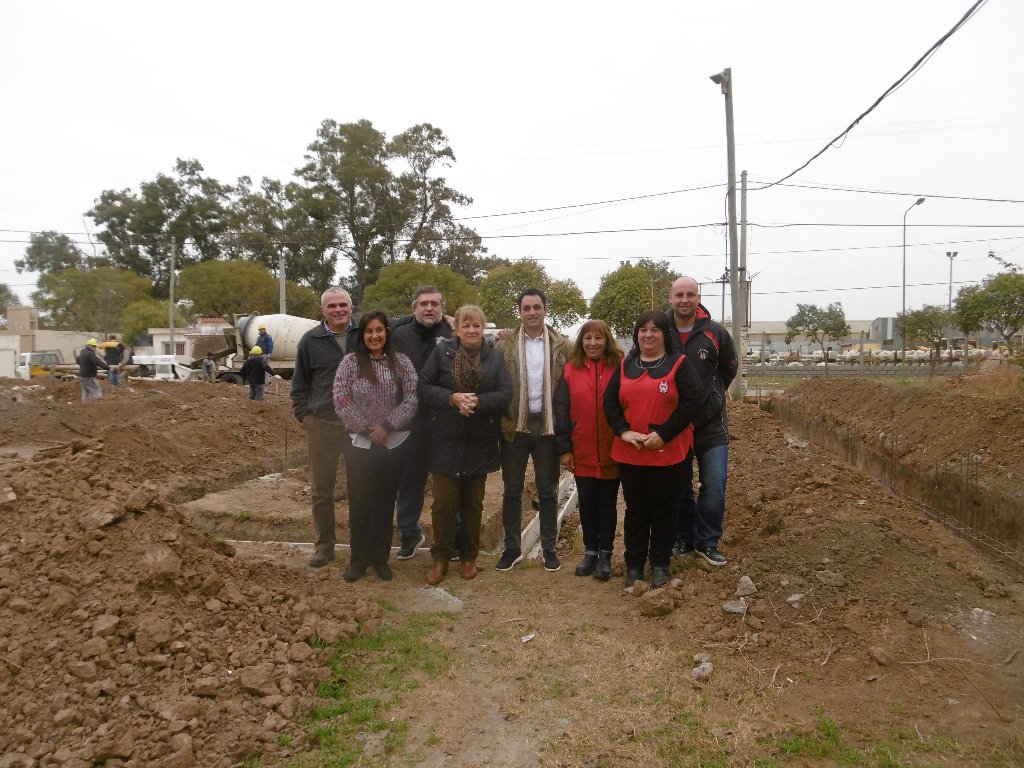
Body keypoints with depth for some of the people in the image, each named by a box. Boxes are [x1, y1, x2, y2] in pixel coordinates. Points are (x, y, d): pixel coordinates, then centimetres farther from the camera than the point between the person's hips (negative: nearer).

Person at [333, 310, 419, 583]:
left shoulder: (401, 362, 1)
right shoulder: (350, 362, -1)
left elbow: (412, 398, -5)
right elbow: (341, 400, -7)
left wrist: (387, 426, -14)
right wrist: (366, 428, -12)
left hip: (394, 443, 1)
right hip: (359, 443, -1)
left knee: (385, 502, 10)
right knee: (359, 502, 6)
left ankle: (381, 557, 25)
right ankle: (359, 558, 22)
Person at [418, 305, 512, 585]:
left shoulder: (494, 356, 2)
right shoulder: (442, 352, -1)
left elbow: (505, 394, -4)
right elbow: (423, 388, -5)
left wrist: (478, 401, -20)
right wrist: (452, 398, -19)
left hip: (480, 444, 1)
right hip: (445, 443, -1)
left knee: (473, 504, 13)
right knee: (443, 504, 2)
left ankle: (469, 556, 29)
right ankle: (440, 558, 20)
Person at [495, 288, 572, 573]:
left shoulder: (562, 346, 0)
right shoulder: (505, 345, 0)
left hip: (548, 426, 0)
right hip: (514, 427, 1)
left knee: (548, 491, 10)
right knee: (512, 491, 10)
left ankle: (549, 548, 23)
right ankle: (512, 547, 23)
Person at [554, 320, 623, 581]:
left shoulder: (619, 369, -3)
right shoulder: (570, 371, 1)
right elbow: (561, 411, 1)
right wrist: (564, 448, -2)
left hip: (611, 452, -1)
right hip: (582, 454, 2)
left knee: (607, 503, 10)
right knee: (586, 503, 12)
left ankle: (605, 554, 22)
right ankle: (590, 551, 27)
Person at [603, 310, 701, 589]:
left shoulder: (679, 363, -2)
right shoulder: (625, 365, 10)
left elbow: (690, 402, -11)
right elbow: (609, 401, 5)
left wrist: (663, 434, -16)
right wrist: (623, 431, -10)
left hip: (668, 452, -3)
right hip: (629, 452, 3)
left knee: (664, 510, 8)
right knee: (635, 510, 12)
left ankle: (660, 565, 23)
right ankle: (634, 565, 24)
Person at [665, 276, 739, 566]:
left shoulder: (716, 333, -6)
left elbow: (729, 368, 12)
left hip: (711, 425, -1)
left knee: (714, 484, -4)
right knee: (679, 487, 12)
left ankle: (707, 542, 14)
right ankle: (683, 539, 29)